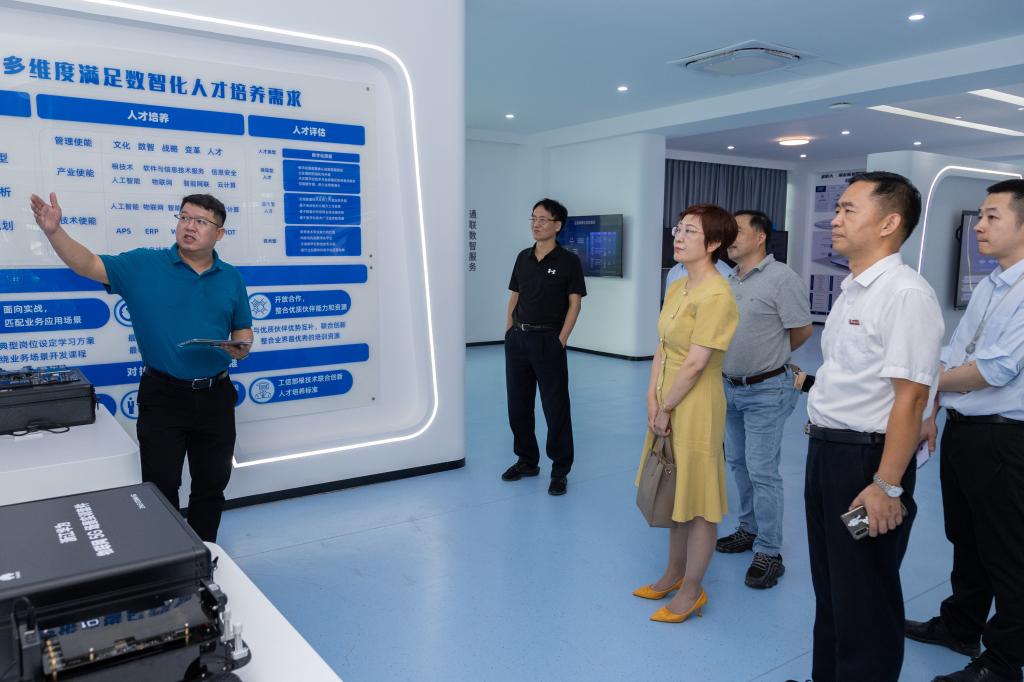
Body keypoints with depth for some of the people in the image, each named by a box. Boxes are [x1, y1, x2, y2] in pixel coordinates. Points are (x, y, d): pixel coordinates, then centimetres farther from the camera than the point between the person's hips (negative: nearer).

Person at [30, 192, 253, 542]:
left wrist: (241, 348, -10)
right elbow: (88, 265, -10)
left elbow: (243, 329, 12)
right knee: (161, 488, 6)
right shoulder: (143, 265, -3)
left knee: (211, 485, 14)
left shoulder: (231, 279, 5)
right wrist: (54, 231, -26)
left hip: (215, 397, 3)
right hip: (162, 396, -2)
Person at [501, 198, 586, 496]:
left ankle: (560, 471, 12)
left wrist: (561, 340, -13)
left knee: (556, 407, 0)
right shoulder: (523, 257, 11)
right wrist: (509, 331, 7)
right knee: (518, 404, 12)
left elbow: (574, 303, -7)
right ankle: (527, 461, 28)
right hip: (518, 338, 6)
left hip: (548, 340, -6)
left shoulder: (568, 260, -4)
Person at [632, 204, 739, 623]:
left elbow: (695, 365, -20)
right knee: (675, 494, 20)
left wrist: (666, 410, -12)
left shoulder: (715, 295, -19)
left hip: (695, 408, -9)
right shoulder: (678, 287, 8)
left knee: (697, 501, 6)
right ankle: (674, 573, 37)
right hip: (667, 405, 9)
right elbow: (662, 348, 8)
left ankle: (692, 590, 22)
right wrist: (652, 398, -2)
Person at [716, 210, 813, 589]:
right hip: (730, 387, 8)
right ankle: (749, 529, 33)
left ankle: (768, 553, 7)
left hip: (766, 391, -8)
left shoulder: (782, 278, -14)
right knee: (738, 463, 17)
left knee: (762, 470, -5)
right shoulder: (729, 280, 7)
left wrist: (769, 357, 5)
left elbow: (802, 330, -9)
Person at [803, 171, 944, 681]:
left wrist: (887, 486, -22)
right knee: (829, 583, 21)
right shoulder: (852, 290, 11)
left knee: (864, 596, 7)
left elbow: (910, 396, -22)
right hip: (825, 449, 9)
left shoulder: (905, 295, -18)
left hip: (868, 458, -9)